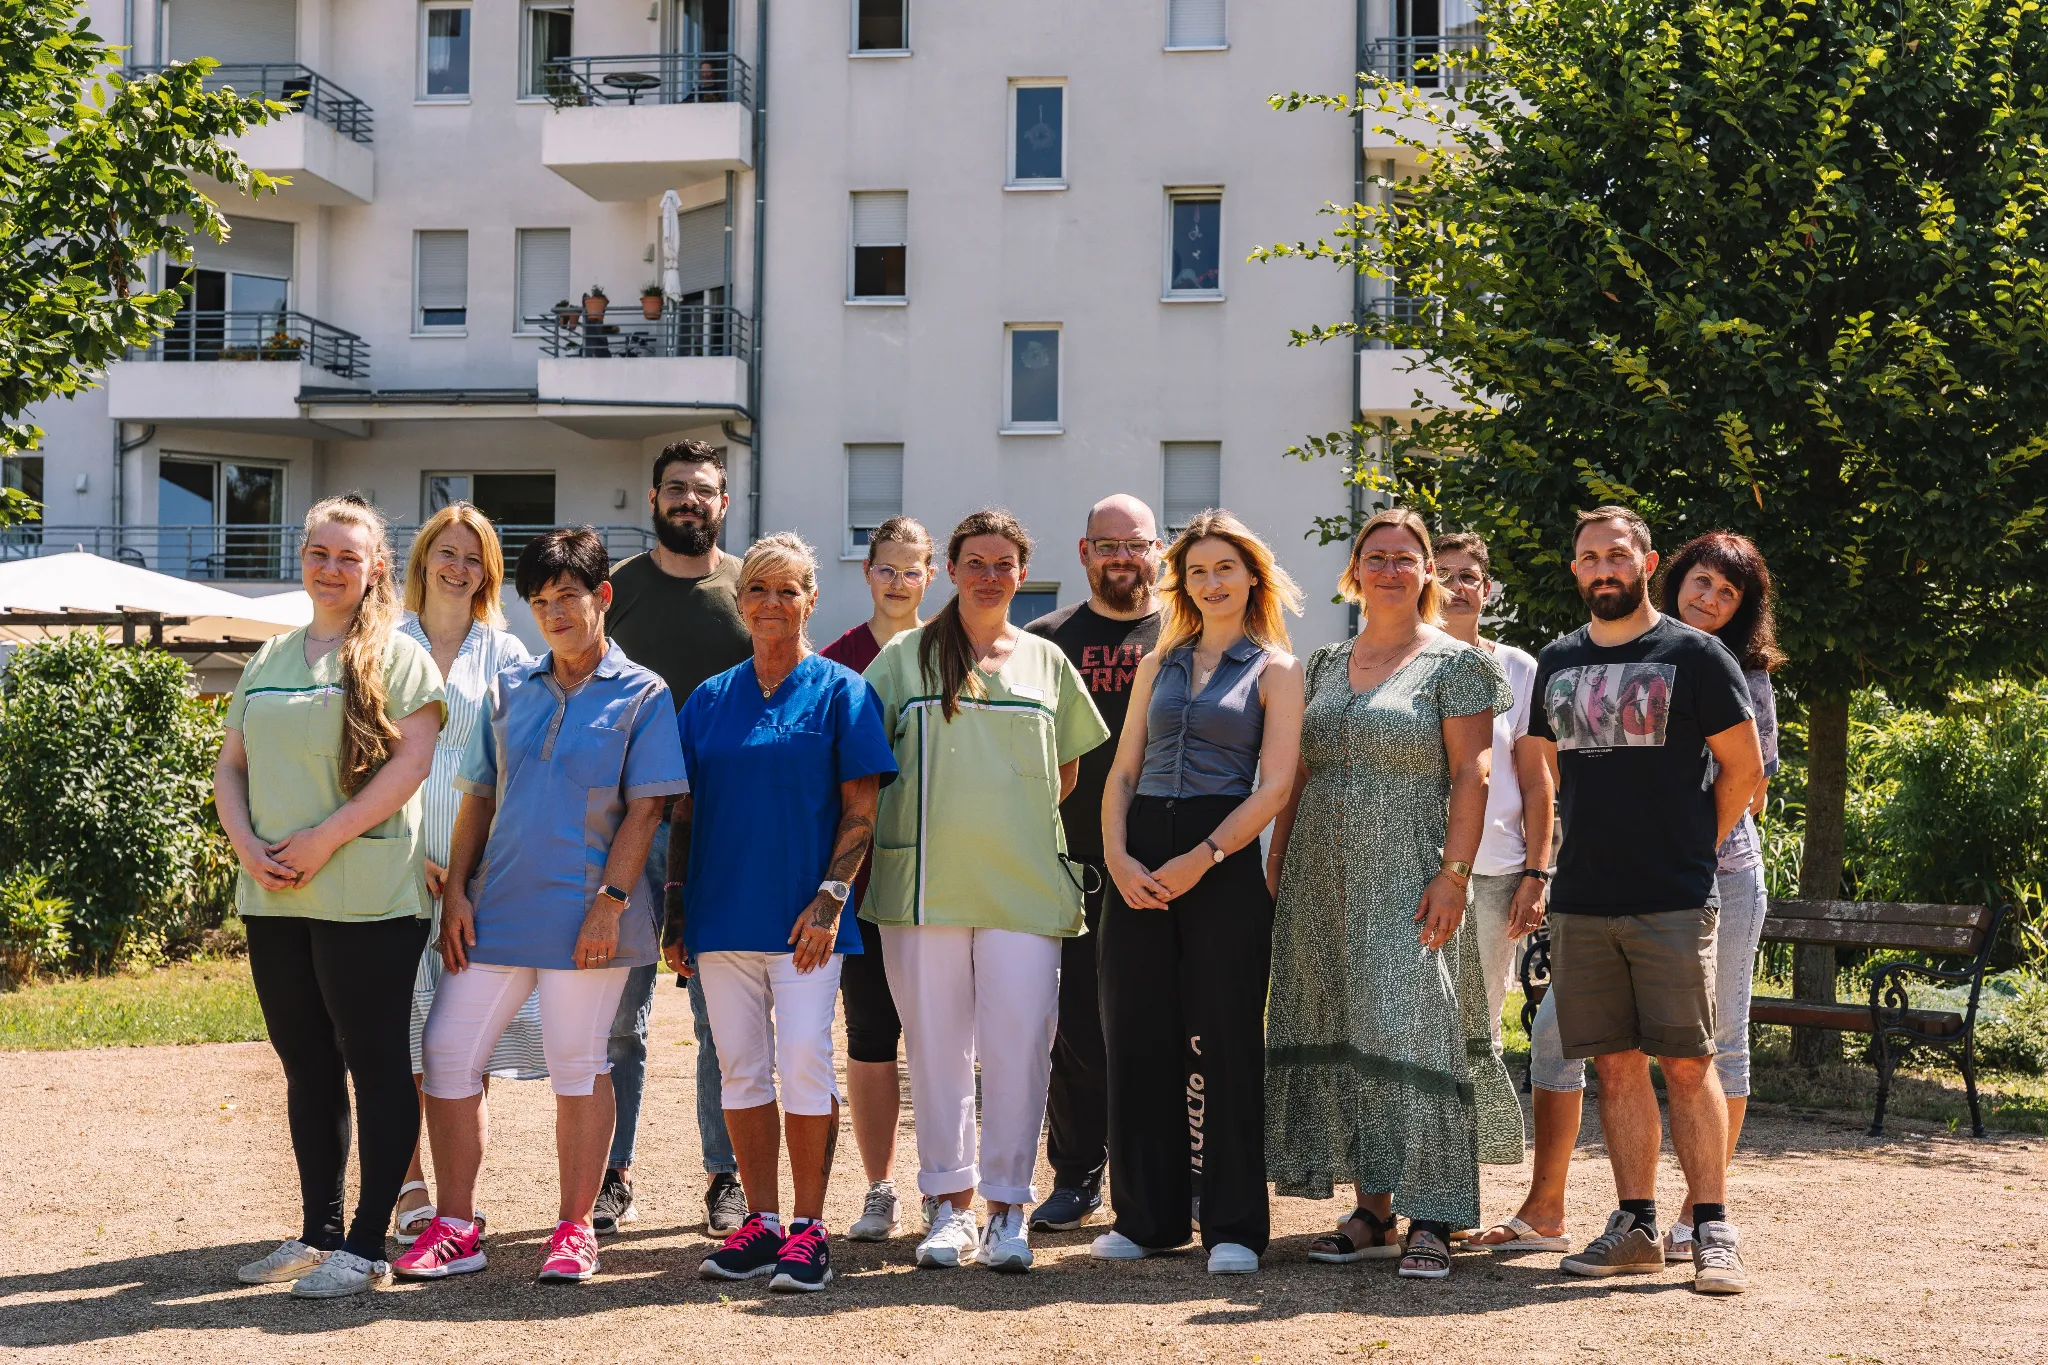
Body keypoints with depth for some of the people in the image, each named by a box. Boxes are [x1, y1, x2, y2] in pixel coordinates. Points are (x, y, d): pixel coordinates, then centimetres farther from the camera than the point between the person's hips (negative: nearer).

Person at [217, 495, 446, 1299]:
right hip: (273, 898, 6)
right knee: (306, 1066, 12)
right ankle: (318, 1233, 22)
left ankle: (366, 1246, 4)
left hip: (365, 897, -6)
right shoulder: (270, 659, 16)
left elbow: (412, 761, -13)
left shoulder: (395, 655, -2)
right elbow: (230, 765, 14)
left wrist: (322, 841, -17)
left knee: (374, 1065, -1)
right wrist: (247, 845, -4)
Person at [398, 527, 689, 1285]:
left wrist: (610, 900, -14)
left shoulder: (641, 696, 0)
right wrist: (456, 890, 4)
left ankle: (575, 1228, 15)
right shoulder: (509, 690, 12)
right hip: (497, 909, 5)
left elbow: (644, 809, -6)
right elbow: (478, 797, 13)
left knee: (577, 1065, 3)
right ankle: (455, 1227, 11)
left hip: (583, 916, -4)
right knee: (446, 1054, 1)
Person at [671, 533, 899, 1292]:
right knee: (741, 1067, 7)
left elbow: (861, 809, -2)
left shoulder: (840, 692, 1)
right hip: (722, 910, 4)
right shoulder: (710, 700, 12)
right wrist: (677, 915, 9)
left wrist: (830, 898, -13)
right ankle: (761, 1222, 15)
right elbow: (686, 811, 14)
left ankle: (809, 1229, 1)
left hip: (803, 913, -4)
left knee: (804, 1063, -8)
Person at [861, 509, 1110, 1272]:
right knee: (936, 1044, 3)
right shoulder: (905, 656, 8)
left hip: (1024, 882, 0)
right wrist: (939, 816, 1)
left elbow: (1068, 772, 19)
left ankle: (1007, 1206, 5)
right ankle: (950, 1203, 13)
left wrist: (1012, 817, 8)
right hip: (925, 881, 0)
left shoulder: (1047, 662, 13)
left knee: (1019, 1044, -5)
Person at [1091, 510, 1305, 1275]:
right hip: (1139, 860, 4)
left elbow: (1274, 787, -6)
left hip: (1225, 861, -4)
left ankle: (1233, 1226, 4)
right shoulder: (1159, 664, 17)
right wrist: (1117, 855, -4)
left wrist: (1200, 860, -15)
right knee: (1137, 1038, 4)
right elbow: (1123, 769, 13)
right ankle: (1146, 1217, 15)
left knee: (1224, 1041, -4)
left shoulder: (1274, 670, 4)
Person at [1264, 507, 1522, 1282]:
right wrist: (1275, 866, 10)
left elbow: (1471, 775, -7)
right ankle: (1373, 1214, 12)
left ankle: (1430, 1220, -7)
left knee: (1412, 1032, -10)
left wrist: (1453, 874, -15)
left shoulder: (1453, 664, 0)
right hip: (1321, 883, 6)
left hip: (1407, 880, -5)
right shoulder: (1324, 667, 16)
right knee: (1340, 1039, 5)